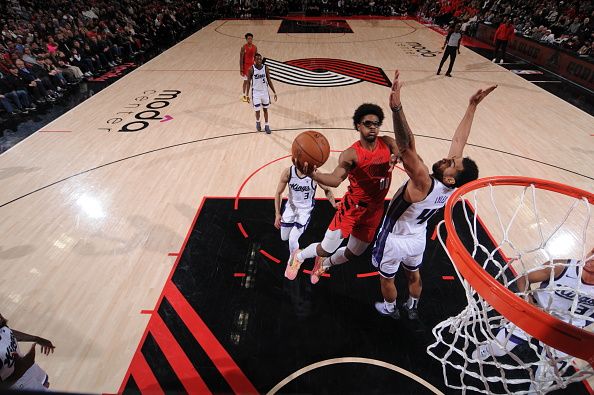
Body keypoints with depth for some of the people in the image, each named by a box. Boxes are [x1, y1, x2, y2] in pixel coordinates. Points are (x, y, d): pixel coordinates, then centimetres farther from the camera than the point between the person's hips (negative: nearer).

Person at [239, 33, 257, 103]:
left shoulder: (255, 47, 0)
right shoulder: (243, 47, -14)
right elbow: (241, 59, -13)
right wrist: (241, 70, -16)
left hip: (252, 65, 4)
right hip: (245, 65, -4)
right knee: (245, 81, 4)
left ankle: (247, 95, 19)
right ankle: (244, 95, 20)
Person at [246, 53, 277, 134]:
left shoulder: (265, 68, -5)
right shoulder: (251, 69, -11)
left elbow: (269, 81, 2)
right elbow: (248, 82, -4)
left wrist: (274, 92, -1)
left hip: (265, 92, 2)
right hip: (256, 92, -2)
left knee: (265, 109, 10)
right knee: (257, 110, 2)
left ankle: (266, 126, 23)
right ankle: (257, 122, 33)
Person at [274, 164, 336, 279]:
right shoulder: (288, 172, -21)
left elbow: (327, 190, -6)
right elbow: (278, 193, -8)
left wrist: (334, 204, -23)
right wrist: (277, 214, -11)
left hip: (305, 210, -3)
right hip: (290, 207, 3)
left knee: (293, 239, -13)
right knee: (284, 238, 15)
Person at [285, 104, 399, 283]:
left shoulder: (388, 143, -7)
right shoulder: (351, 154, -22)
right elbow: (336, 179, -34)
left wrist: (397, 156, -26)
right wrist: (313, 174, -55)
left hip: (375, 210, 5)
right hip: (352, 207, -5)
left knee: (353, 253, 19)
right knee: (327, 249, -4)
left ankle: (323, 264, 52)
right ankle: (298, 256, 32)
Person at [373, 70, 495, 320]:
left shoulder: (423, 183, -39)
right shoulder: (451, 186, -19)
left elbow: (407, 147, -56)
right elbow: (459, 139, -12)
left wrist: (396, 107, -67)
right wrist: (472, 106, -9)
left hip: (395, 240, -6)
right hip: (418, 238, 7)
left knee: (386, 278, 23)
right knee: (413, 274, 32)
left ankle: (390, 309, 49)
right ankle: (412, 308, 56)